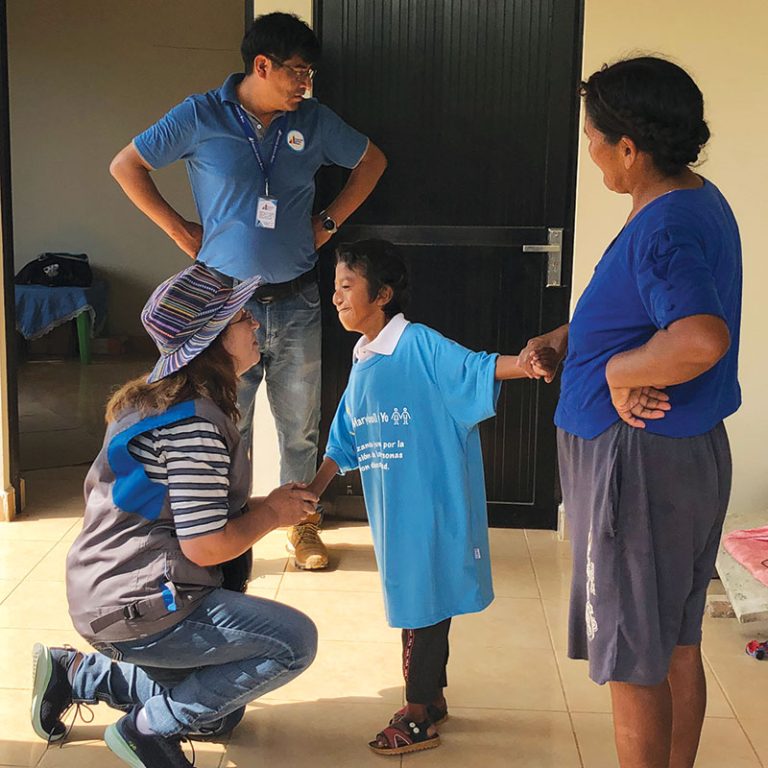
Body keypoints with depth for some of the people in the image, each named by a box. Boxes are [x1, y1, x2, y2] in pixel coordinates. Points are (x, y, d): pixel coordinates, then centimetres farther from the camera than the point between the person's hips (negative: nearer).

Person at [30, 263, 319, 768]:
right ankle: (150, 727, -3)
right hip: (141, 609, -10)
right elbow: (206, 547, -23)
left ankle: (74, 674, 22)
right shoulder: (197, 424, -21)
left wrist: (268, 504, 8)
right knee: (296, 640, -11)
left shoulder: (156, 400, 11)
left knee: (217, 713, 23)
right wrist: (272, 514, -6)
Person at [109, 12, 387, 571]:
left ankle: (301, 521, 29)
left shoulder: (314, 121, 3)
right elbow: (126, 167, 2)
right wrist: (180, 231, -1)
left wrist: (331, 221, 8)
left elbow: (372, 160, 17)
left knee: (301, 425, 11)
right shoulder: (200, 117, -5)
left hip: (297, 303, 3)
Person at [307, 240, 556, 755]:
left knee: (423, 606, 3)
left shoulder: (419, 345, -13)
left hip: (431, 508, -8)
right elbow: (344, 446, 18)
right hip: (393, 512, 8)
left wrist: (529, 363, -44)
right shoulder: (362, 365, 11)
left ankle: (418, 718, 17)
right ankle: (434, 699, 34)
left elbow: (478, 368, -26)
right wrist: (310, 494, 16)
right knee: (415, 604, 18)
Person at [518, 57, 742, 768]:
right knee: (677, 644, 21)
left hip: (642, 461, -10)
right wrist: (562, 340, 7)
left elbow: (701, 338, -41)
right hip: (690, 450, 10)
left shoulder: (666, 226, -23)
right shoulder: (700, 203, 9)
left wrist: (618, 369, -24)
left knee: (633, 661, 5)